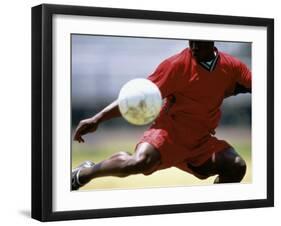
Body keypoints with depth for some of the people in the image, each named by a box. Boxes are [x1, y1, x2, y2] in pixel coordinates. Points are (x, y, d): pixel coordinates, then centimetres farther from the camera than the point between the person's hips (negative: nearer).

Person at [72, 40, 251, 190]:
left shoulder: (232, 67, -1)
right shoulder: (177, 65, -12)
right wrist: (98, 118, -20)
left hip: (202, 142, 4)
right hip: (169, 131, -4)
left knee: (236, 166, -19)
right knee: (140, 161, -32)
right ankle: (83, 174, -6)